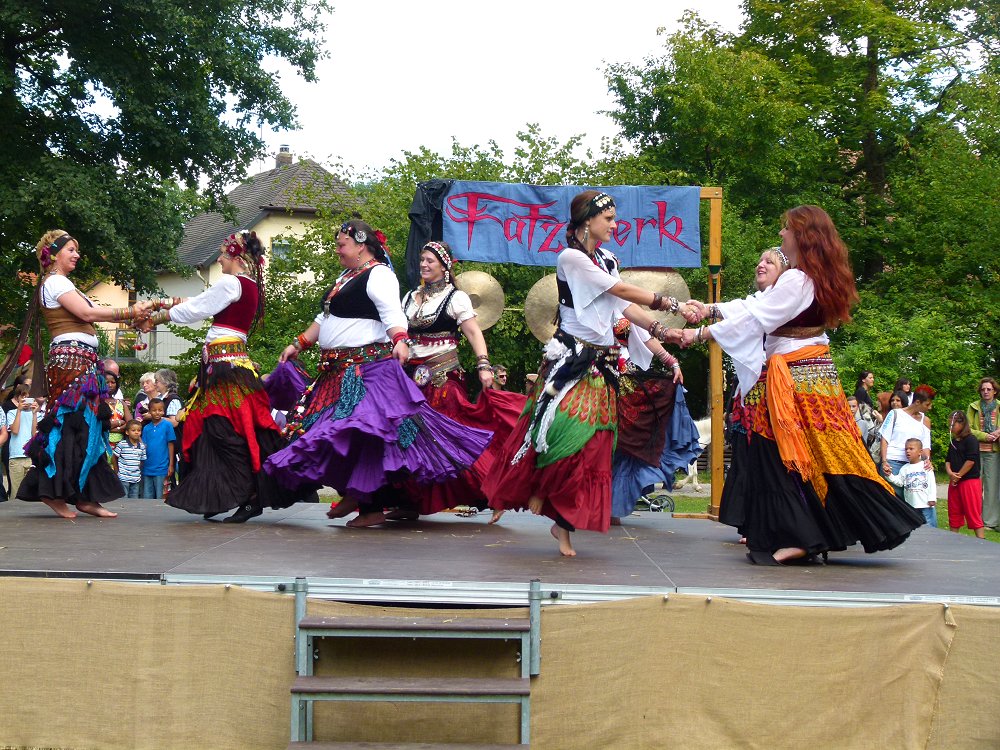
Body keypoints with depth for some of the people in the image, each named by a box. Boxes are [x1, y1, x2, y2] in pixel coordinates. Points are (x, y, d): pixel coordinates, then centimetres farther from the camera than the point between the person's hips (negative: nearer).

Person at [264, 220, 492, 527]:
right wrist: (299, 345, 26)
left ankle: (372, 507, -6)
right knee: (342, 432, 7)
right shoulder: (346, 277, 22)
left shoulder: (379, 274, -8)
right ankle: (354, 494, 15)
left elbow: (392, 314, -23)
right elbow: (324, 319, 29)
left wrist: (400, 340, -40)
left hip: (368, 370, -10)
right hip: (337, 371, 10)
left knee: (366, 433, -10)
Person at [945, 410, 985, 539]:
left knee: (973, 514, -9)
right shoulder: (953, 442, 16)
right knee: (954, 514, 12)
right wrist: (950, 472, -6)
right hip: (955, 482, 8)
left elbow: (971, 461, -17)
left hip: (970, 481, -8)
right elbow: (948, 460, 15)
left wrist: (958, 476, -13)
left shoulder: (971, 440, -10)